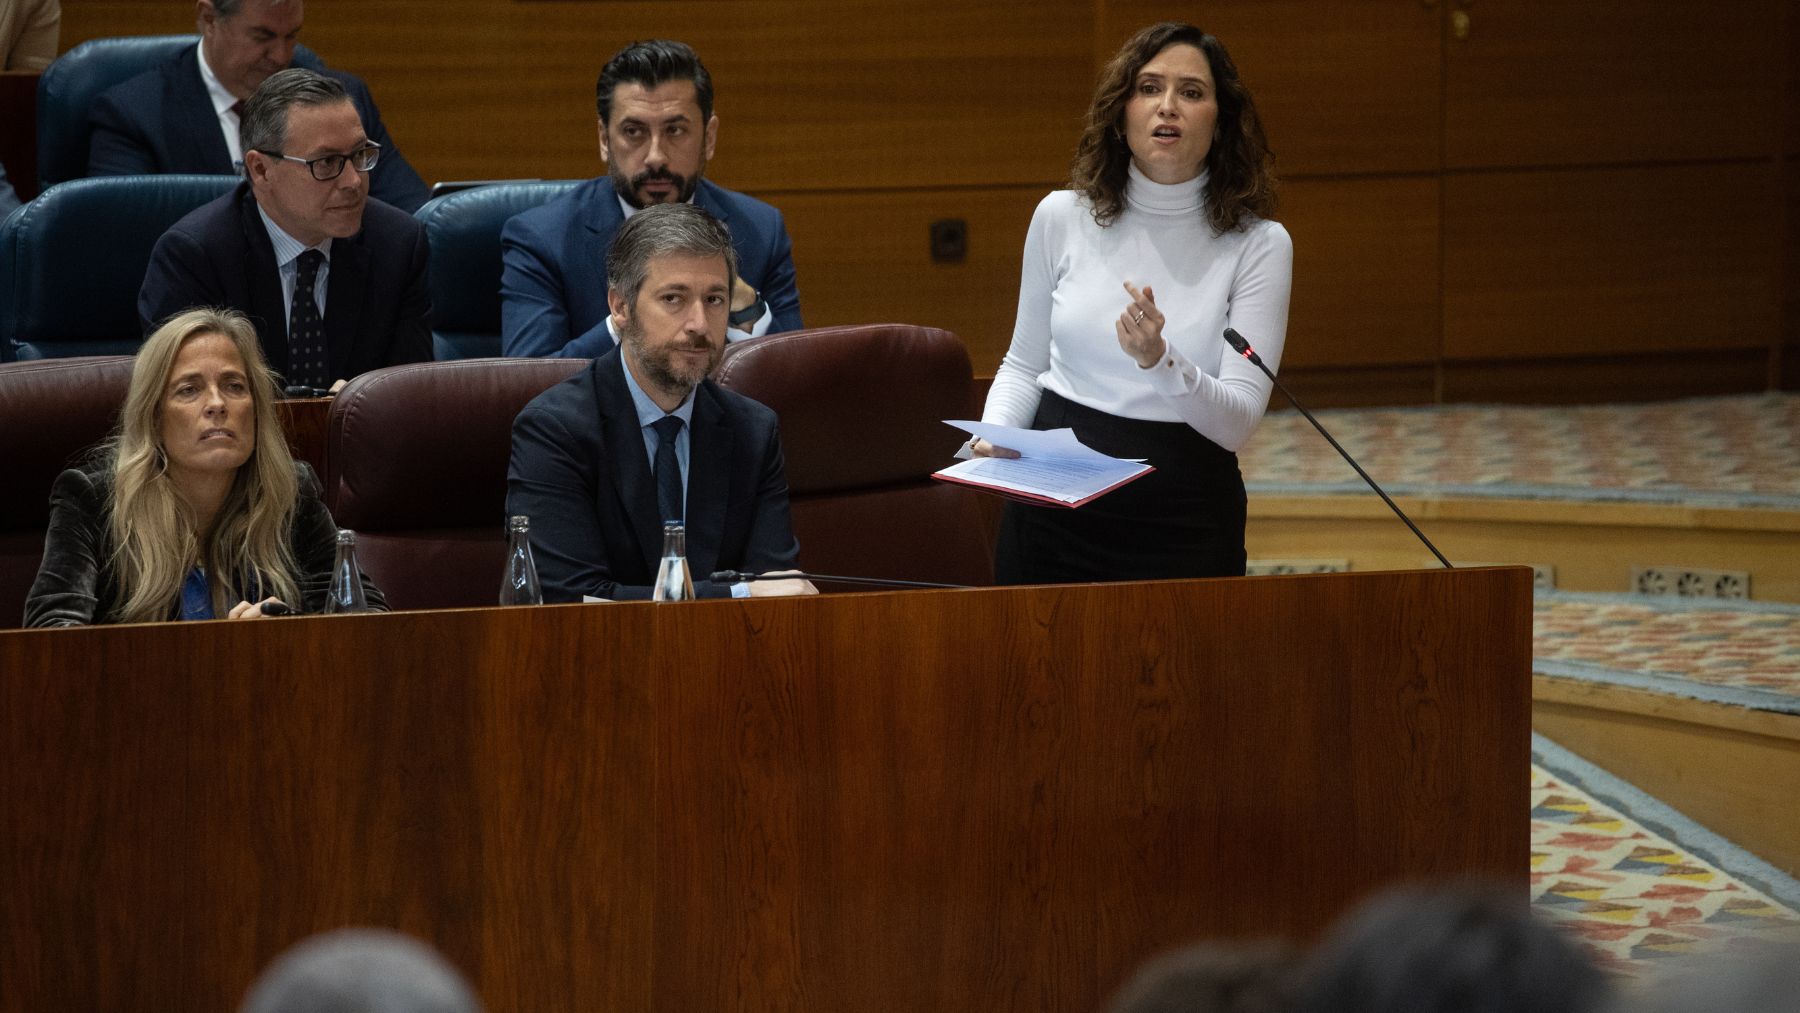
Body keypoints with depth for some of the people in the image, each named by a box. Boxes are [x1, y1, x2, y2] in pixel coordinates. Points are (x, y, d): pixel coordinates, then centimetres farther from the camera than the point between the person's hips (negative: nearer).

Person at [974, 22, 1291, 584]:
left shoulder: (1259, 245, -6)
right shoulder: (1062, 217, 1)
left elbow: (1236, 422, -13)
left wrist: (1160, 363, -30)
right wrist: (994, 437, -6)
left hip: (1183, 523, -2)